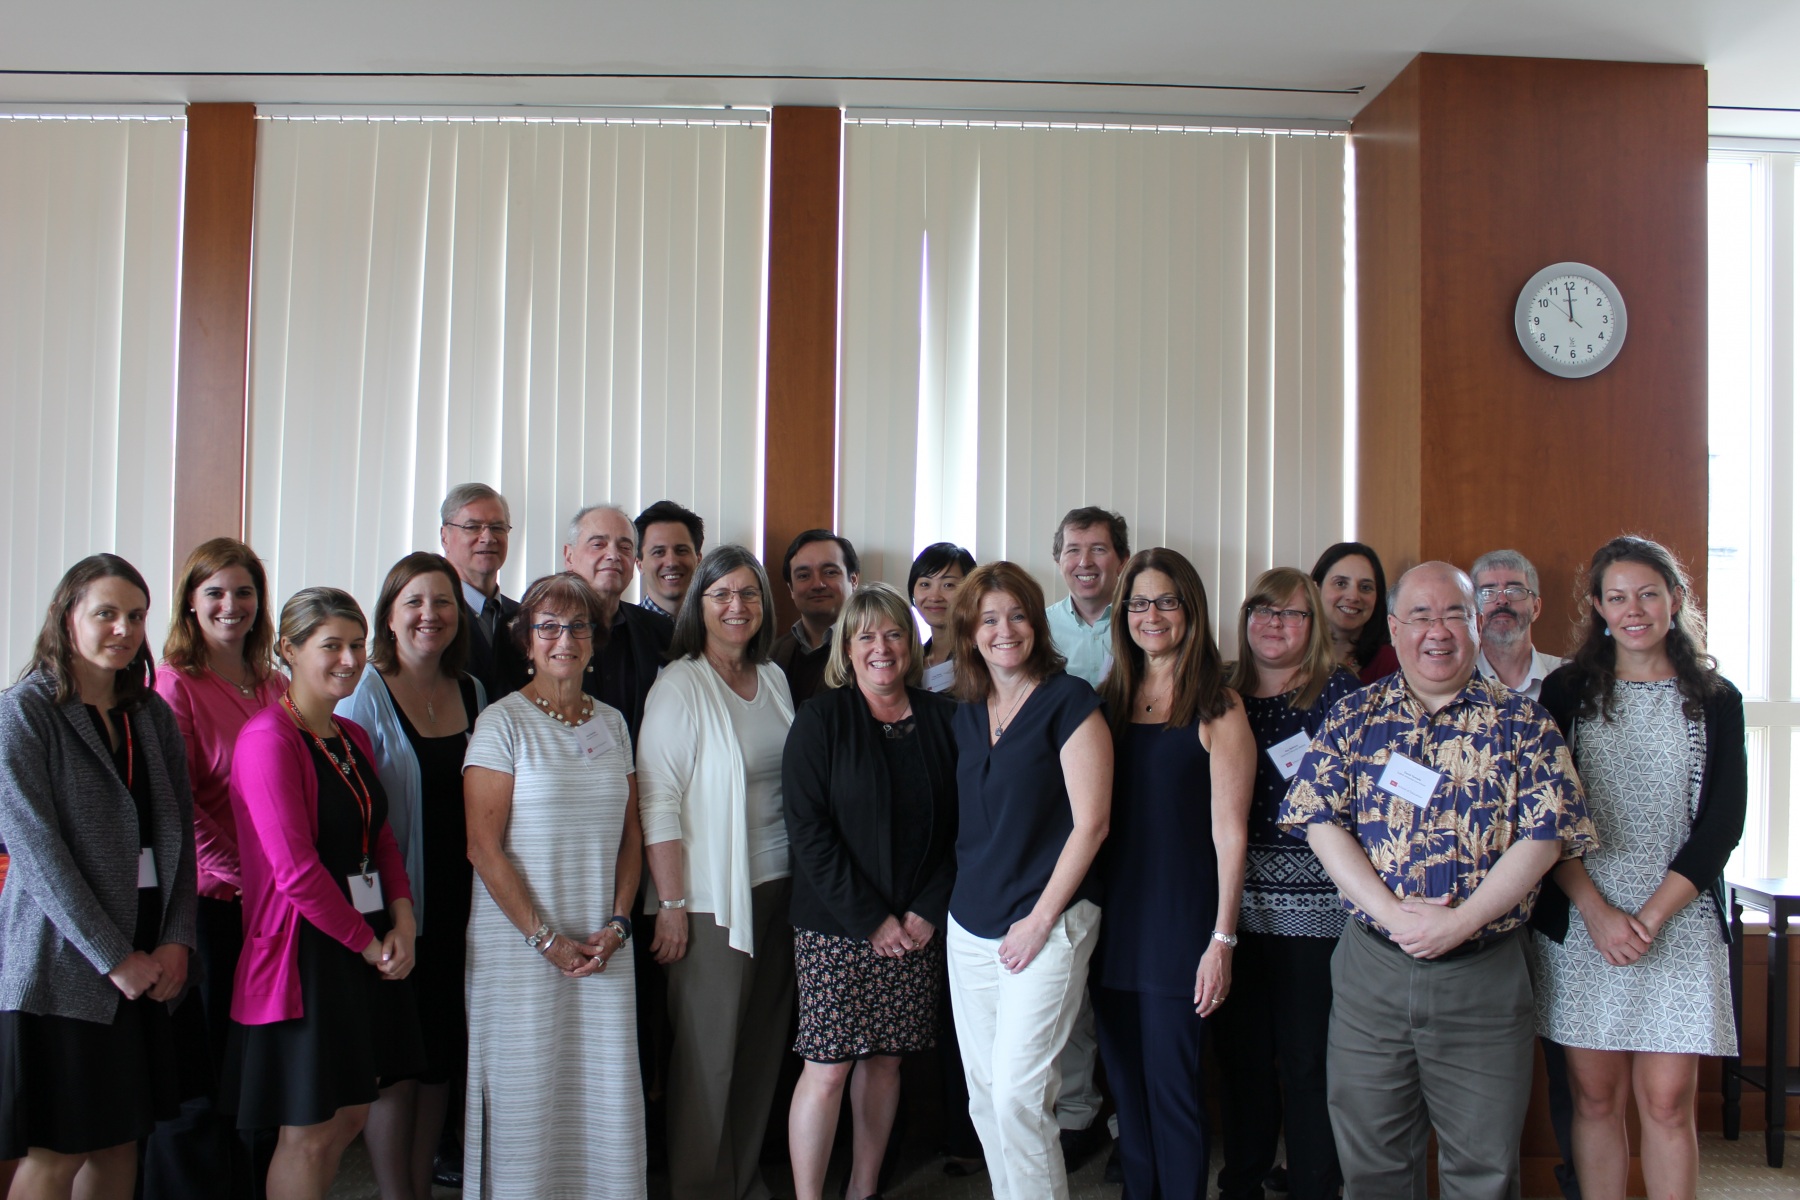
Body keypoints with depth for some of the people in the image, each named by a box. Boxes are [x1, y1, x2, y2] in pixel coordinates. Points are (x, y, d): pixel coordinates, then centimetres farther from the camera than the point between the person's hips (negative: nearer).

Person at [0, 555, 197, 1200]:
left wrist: (177, 939, -4)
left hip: (148, 958, 6)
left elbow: (179, 829, 8)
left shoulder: (152, 713, 11)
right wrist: (114, 956, -15)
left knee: (122, 1135, 10)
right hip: (63, 957, -5)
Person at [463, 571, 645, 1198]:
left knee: (608, 1088, 5)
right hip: (519, 940, -4)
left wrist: (616, 923, -1)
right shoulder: (503, 722, -5)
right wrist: (546, 937, -11)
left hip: (603, 944, 4)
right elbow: (484, 847, -9)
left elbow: (631, 835, 12)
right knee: (526, 1089, 2)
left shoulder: (611, 723, 10)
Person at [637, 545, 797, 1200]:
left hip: (779, 887, 6)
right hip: (712, 895, -6)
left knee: (763, 1046, 12)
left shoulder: (774, 679, 10)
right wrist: (671, 905, -13)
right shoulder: (680, 686, -9)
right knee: (709, 1051, 2)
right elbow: (658, 801, -12)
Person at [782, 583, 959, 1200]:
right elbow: (808, 829, -9)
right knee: (827, 1068, -4)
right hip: (835, 927, -3)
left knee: (885, 1058, 11)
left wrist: (929, 911, -4)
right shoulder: (821, 718, -4)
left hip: (917, 926, 3)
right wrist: (869, 920, -12)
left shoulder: (942, 718, 5)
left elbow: (959, 824, 6)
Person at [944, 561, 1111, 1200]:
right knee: (983, 1094, 11)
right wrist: (964, 900, 9)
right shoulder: (967, 712, 11)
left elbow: (1091, 822, -12)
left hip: (1046, 925, -6)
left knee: (1017, 1091, -8)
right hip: (970, 926, 6)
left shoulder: (1068, 701, -8)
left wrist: (1040, 918, -12)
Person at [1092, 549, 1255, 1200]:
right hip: (1113, 921, 5)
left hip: (1179, 922, -4)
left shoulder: (1218, 706, -5)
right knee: (1125, 1082, 13)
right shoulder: (1109, 701, 9)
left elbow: (1229, 832, -7)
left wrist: (1222, 939, -11)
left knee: (1174, 1083, 2)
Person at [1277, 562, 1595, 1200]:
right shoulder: (1353, 717, 4)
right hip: (1372, 964, 1)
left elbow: (1545, 835, -6)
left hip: (1485, 973, -1)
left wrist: (1461, 922, -16)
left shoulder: (1522, 721, 1)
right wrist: (1393, 914, -14)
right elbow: (1320, 821, -2)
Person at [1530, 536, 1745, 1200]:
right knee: (1596, 1096, 5)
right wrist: (1598, 913, -11)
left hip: (1680, 926, 0)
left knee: (1666, 1102, -1)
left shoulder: (1715, 699, 6)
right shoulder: (1567, 691, 5)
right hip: (1582, 922, 0)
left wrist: (1650, 916, -10)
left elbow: (1722, 822, 0)